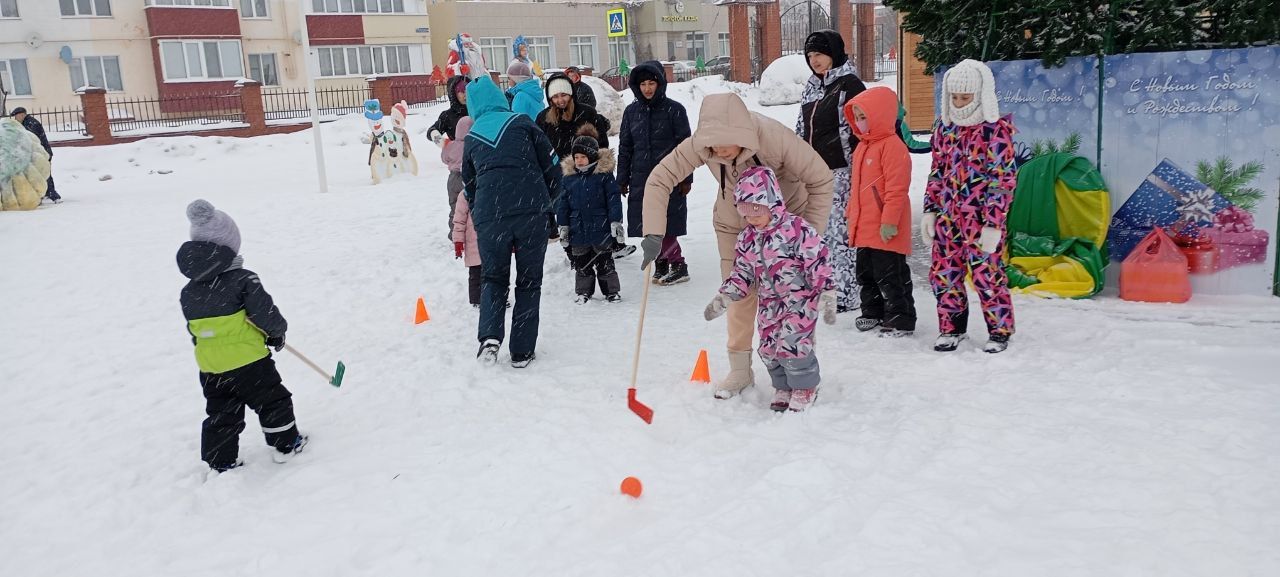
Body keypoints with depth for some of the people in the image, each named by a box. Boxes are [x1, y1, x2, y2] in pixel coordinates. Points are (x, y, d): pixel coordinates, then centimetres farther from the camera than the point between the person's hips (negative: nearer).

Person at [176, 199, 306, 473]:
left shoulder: (189, 293, 3)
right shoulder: (243, 280, -16)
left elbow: (194, 330, 11)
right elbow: (264, 312, -15)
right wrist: (278, 332, 4)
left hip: (210, 368, 6)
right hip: (248, 361, -5)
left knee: (220, 414, 16)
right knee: (273, 400, 12)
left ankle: (221, 461, 22)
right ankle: (286, 443, 22)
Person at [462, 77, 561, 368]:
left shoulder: (470, 138, 16)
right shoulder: (521, 122, 8)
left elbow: (469, 187, 21)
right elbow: (552, 166, 6)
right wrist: (548, 199, 21)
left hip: (488, 215, 2)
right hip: (531, 210, -1)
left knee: (493, 276, 18)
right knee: (529, 280, 11)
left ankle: (489, 335, -5)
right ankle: (521, 351, 10)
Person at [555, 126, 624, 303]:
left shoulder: (604, 174, -7)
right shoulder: (569, 177, 3)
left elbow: (614, 199, -6)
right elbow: (563, 203, 8)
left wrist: (616, 222, -9)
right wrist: (563, 226, 6)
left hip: (600, 229, -3)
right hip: (578, 229, 3)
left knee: (605, 262, 8)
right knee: (581, 264, 12)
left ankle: (611, 291, 20)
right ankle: (583, 291, 25)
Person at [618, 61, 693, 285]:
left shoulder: (674, 109, -1)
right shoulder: (631, 111, 10)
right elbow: (625, 147, 14)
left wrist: (686, 178, -5)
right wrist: (622, 180, 10)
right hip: (640, 179, 4)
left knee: (665, 226, -8)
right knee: (648, 225, 4)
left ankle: (678, 265, 5)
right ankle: (662, 263, 18)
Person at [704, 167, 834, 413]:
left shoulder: (797, 229, -17)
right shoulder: (747, 238, 3)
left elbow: (819, 264, -15)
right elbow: (741, 273, 10)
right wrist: (722, 298, 1)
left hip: (800, 299, -6)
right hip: (769, 303, 7)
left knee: (792, 344, -14)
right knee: (768, 348, 8)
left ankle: (806, 387, 11)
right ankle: (784, 387, 30)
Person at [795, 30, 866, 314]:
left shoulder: (850, 85, -6)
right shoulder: (811, 88, 17)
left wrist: (856, 168, -15)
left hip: (840, 172, -8)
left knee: (840, 231, -6)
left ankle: (846, 294, 1)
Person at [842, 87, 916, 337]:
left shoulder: (892, 146, -16)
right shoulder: (863, 146, 14)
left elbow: (896, 189, -21)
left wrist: (889, 221, -23)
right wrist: (852, 213, 24)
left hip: (885, 230, -10)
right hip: (864, 228, 10)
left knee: (890, 276, -3)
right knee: (866, 273, 18)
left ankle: (901, 319, 7)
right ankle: (873, 312, 32)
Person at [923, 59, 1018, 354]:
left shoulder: (996, 130, -9)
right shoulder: (945, 127, 9)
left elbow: (1004, 180, -11)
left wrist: (994, 223, -15)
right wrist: (930, 210, 10)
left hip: (981, 219, -6)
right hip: (947, 218, 6)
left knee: (987, 275, -2)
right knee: (942, 273, 7)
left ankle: (1000, 331, 16)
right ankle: (951, 327, 24)